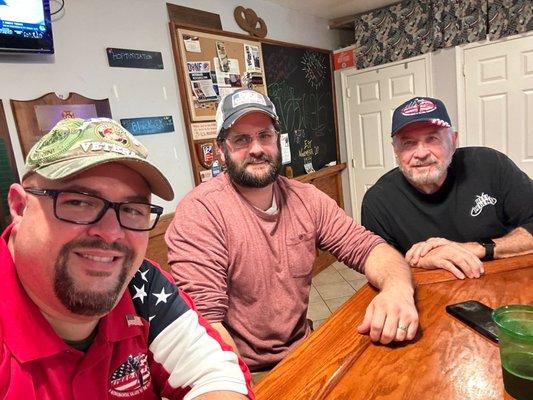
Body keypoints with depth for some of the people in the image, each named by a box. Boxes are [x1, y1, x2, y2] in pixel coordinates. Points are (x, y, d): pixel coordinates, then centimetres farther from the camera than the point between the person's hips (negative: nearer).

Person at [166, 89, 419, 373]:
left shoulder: (306, 199, 0)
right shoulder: (198, 212, -18)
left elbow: (369, 249, -3)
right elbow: (205, 320, -20)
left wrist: (397, 288, -23)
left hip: (303, 349, 6)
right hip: (247, 375, -5)